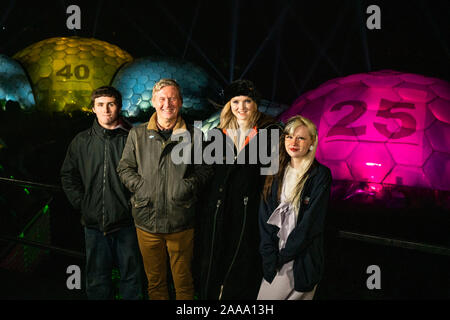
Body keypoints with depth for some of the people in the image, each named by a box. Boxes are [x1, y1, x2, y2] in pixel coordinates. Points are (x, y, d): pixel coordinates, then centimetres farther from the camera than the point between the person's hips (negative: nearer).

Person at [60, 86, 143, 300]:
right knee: (97, 279, 14)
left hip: (126, 221, -2)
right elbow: (68, 175, 13)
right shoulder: (81, 141, 5)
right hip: (94, 222, 2)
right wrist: (81, 203, 4)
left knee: (131, 276, 11)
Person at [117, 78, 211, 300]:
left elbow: (204, 170, 7)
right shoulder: (138, 134, 7)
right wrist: (139, 186, -6)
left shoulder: (193, 135, 3)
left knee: (183, 279, 11)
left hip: (182, 221, -1)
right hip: (147, 218, 1)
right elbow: (124, 168, 10)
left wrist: (190, 185, -10)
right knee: (154, 279, 15)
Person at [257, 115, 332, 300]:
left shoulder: (320, 175, -7)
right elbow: (265, 214, 2)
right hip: (274, 258, 4)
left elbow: (311, 222, -12)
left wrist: (283, 255, -10)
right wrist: (270, 254, -7)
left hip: (302, 260, -4)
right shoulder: (278, 172, 7)